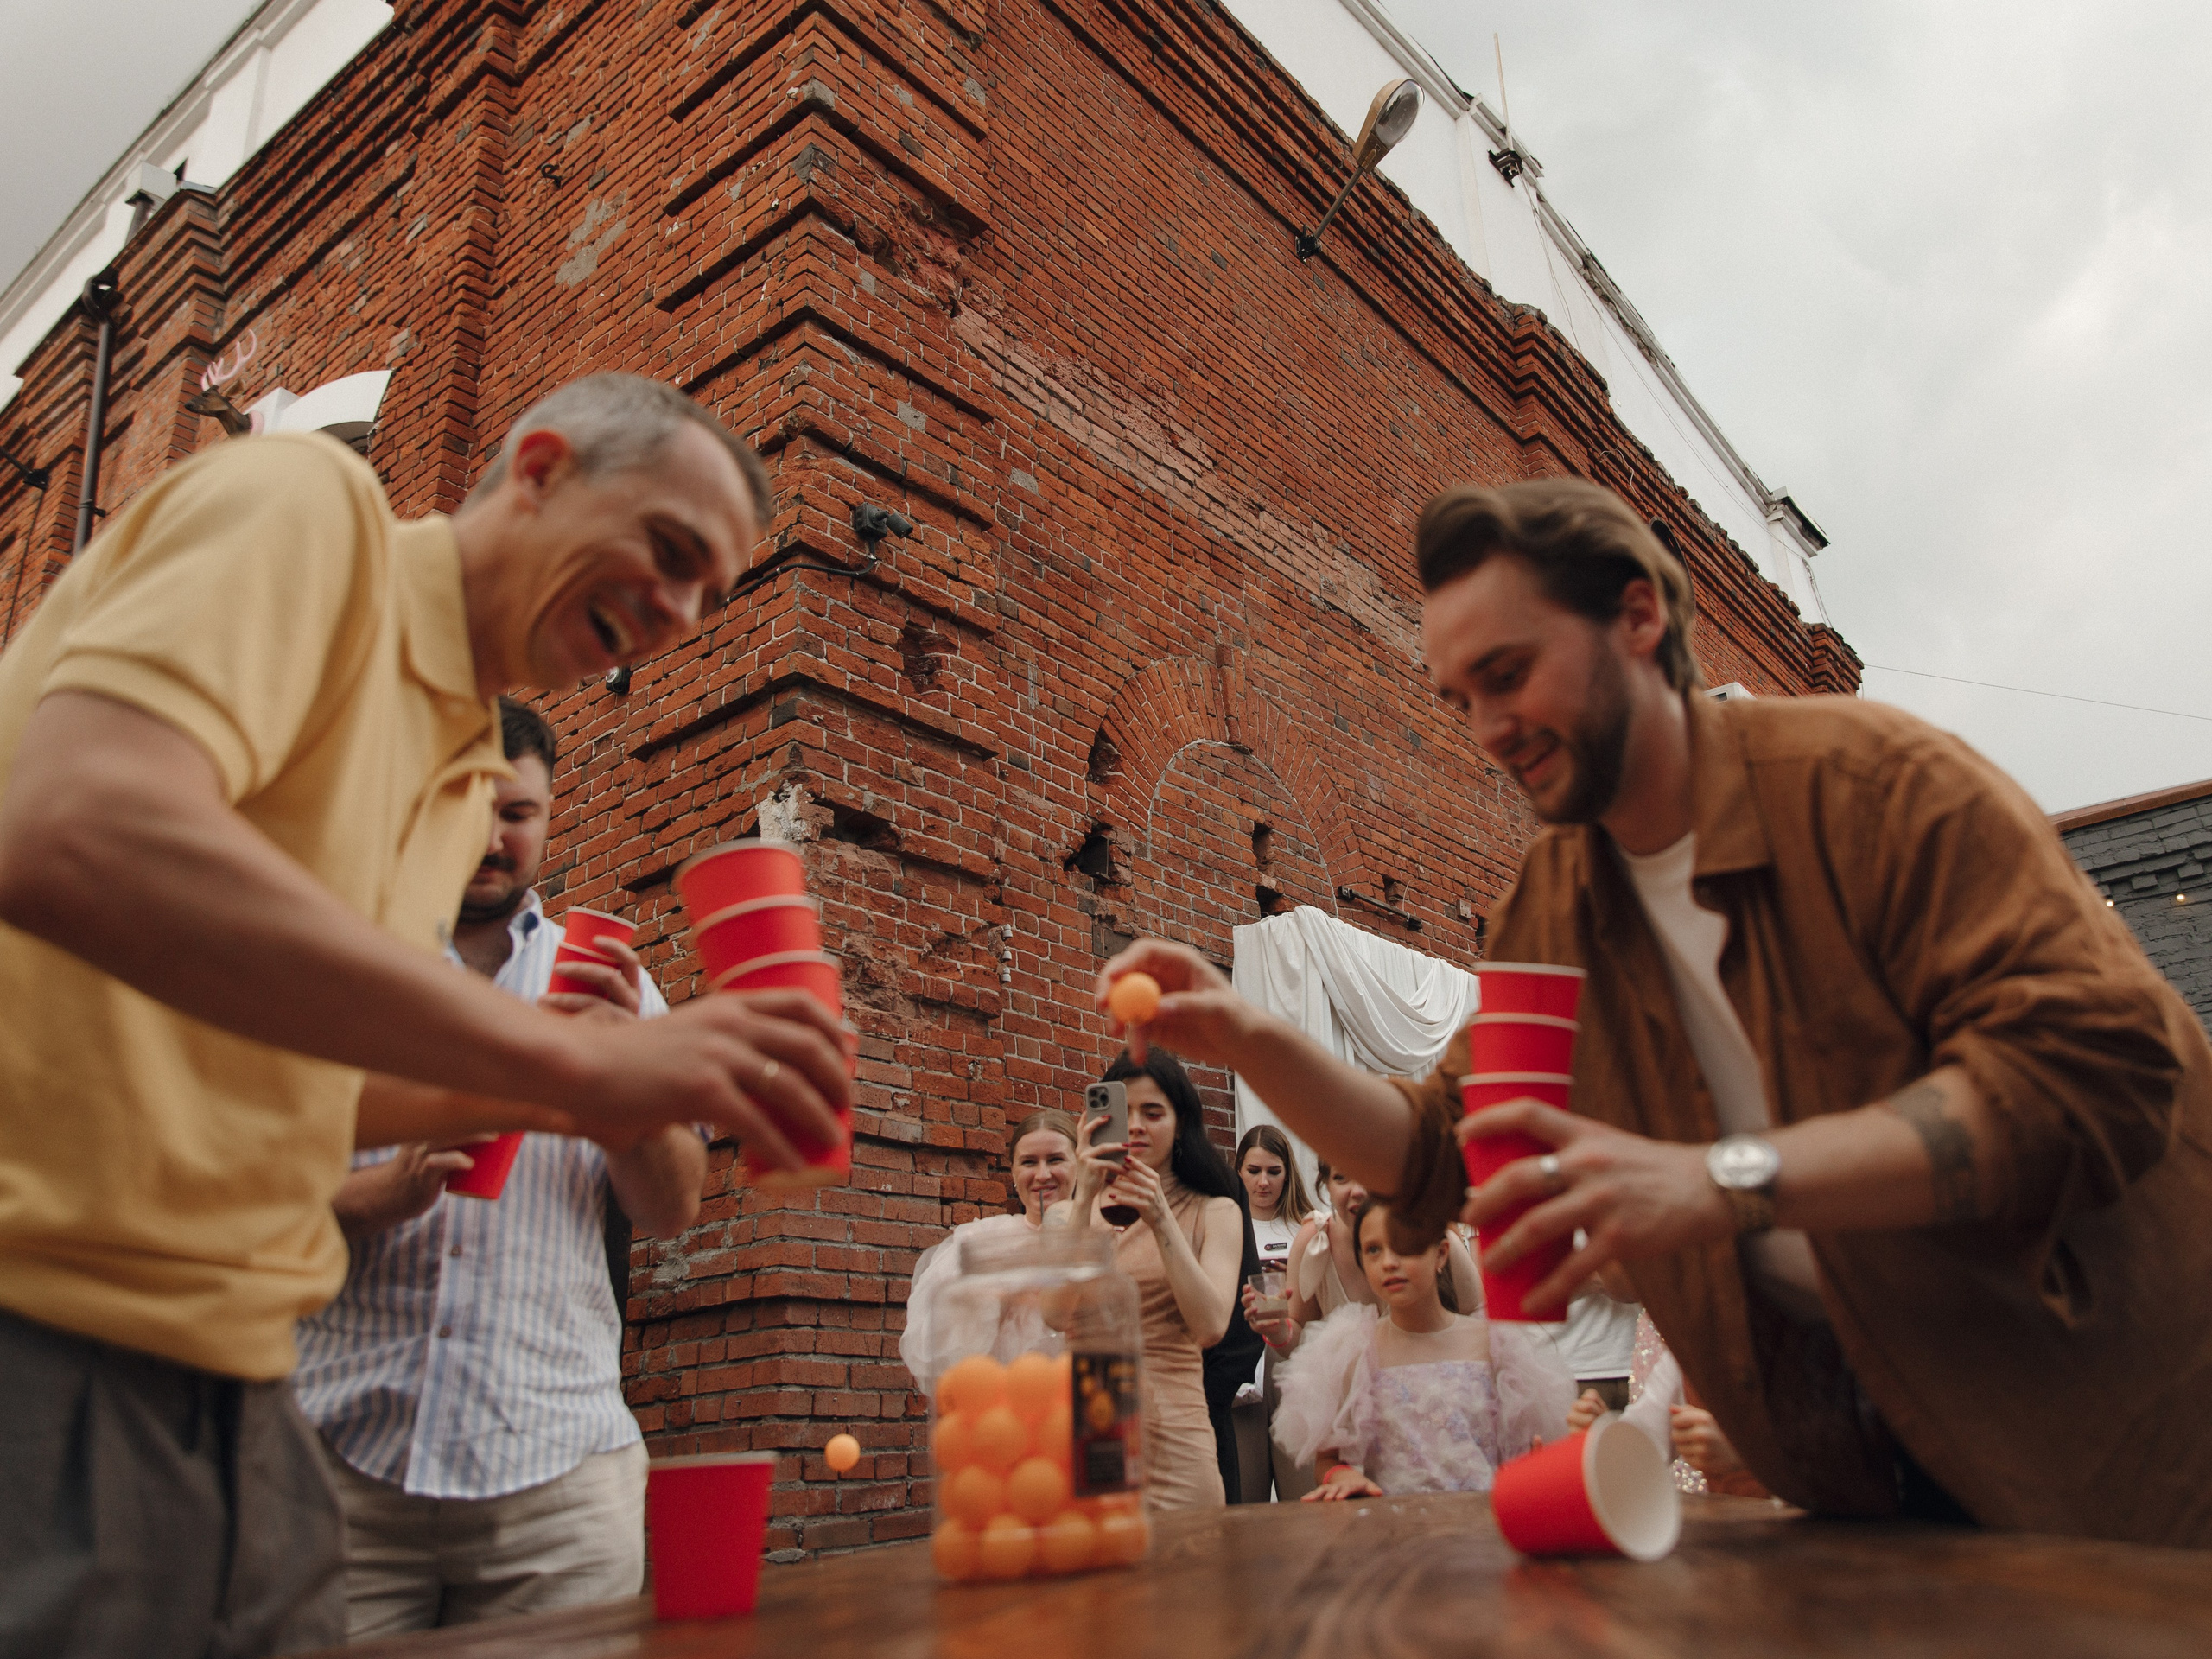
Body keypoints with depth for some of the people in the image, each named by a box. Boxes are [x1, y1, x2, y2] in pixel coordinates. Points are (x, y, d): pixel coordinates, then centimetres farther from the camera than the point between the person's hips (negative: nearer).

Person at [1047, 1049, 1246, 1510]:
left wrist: (1160, 1220, -19)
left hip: (1172, 1435, -1)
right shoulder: (1066, 1213, 10)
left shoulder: (1215, 1212, 5)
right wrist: (1084, 1198, -16)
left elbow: (1210, 1328, -10)